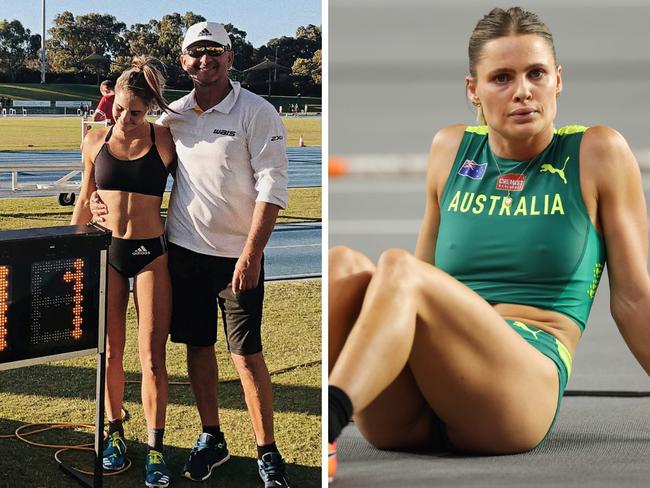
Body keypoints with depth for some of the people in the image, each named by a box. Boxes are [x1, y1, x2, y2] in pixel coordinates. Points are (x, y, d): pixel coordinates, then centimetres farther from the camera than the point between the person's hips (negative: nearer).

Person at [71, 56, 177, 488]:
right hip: (106, 253, 3)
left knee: (153, 357, -3)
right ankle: (115, 435, 24)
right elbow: (84, 200, 12)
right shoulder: (97, 140, 2)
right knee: (110, 353, 9)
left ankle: (155, 448, 5)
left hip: (151, 253, -3)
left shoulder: (165, 140, -6)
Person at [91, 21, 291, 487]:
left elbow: (271, 187, -12)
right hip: (184, 248, 5)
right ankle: (211, 439, 26)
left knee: (247, 353, -3)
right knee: (197, 345, 12)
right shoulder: (172, 116, 6)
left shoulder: (257, 113, -9)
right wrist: (106, 198, 4)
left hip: (237, 255, -5)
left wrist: (251, 254, -18)